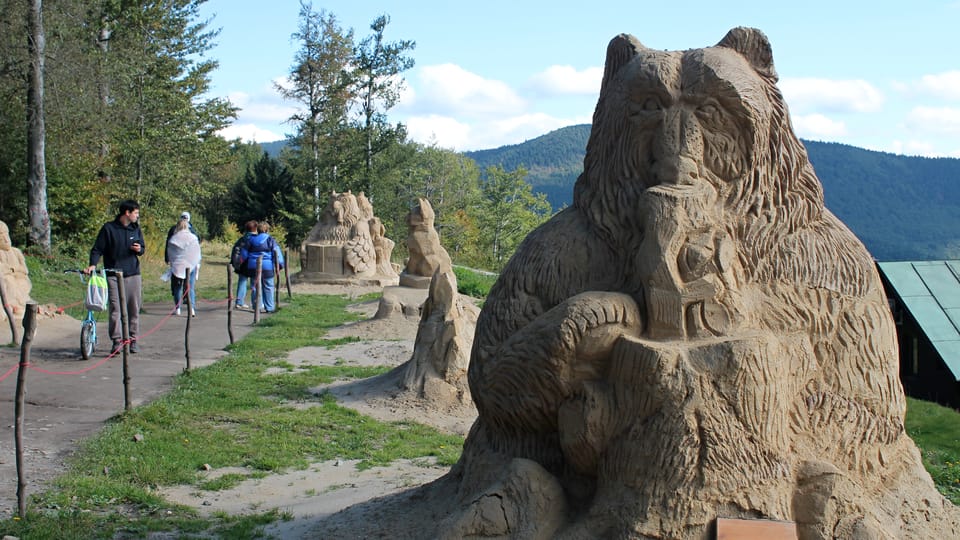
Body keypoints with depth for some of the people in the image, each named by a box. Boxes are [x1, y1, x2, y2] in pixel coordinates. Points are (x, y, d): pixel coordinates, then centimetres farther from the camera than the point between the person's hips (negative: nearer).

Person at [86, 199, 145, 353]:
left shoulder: (136, 229, 10)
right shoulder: (109, 228, -3)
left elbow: (142, 248, 20)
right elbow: (97, 249, -2)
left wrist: (139, 249, -4)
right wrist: (93, 264, -17)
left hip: (133, 274, 4)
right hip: (114, 275, -4)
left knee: (134, 308, 5)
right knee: (115, 308, -9)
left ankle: (133, 339, 15)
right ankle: (117, 340, -3)